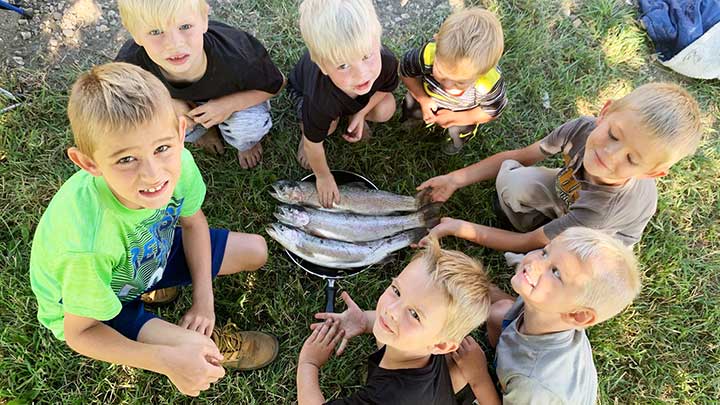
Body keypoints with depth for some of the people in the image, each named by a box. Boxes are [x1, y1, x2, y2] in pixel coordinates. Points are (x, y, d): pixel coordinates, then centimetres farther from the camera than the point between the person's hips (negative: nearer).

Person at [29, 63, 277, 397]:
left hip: (148, 255, 5)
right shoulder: (89, 240, -44)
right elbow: (80, 334, -26)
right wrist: (168, 362, -36)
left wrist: (204, 299, -11)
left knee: (255, 251, 4)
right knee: (194, 353, -25)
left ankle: (155, 289, 14)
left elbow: (192, 221, -8)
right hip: (86, 305, -4)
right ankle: (214, 343, 14)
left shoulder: (178, 161, -31)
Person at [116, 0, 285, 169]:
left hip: (232, 99, -2)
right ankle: (202, 130, 16)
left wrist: (230, 104, -35)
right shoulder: (130, 62, -34)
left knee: (249, 124, -29)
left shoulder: (235, 58, -40)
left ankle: (246, 144, 11)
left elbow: (276, 84, -21)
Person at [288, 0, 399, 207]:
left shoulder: (386, 62, -39)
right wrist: (323, 177, -13)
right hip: (304, 86, -3)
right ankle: (305, 129, 5)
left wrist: (362, 113, -19)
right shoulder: (320, 99, -47)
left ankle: (352, 112, 13)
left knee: (385, 110, -19)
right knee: (327, 125, -31)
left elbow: (385, 87, -12)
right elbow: (313, 144, -29)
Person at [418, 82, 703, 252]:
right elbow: (519, 157, -15)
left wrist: (460, 228, -28)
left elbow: (527, 243, -32)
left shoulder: (605, 207, -44)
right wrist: (456, 179, -19)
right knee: (514, 180, -28)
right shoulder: (582, 129, -33)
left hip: (598, 245, -3)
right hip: (566, 196, 3)